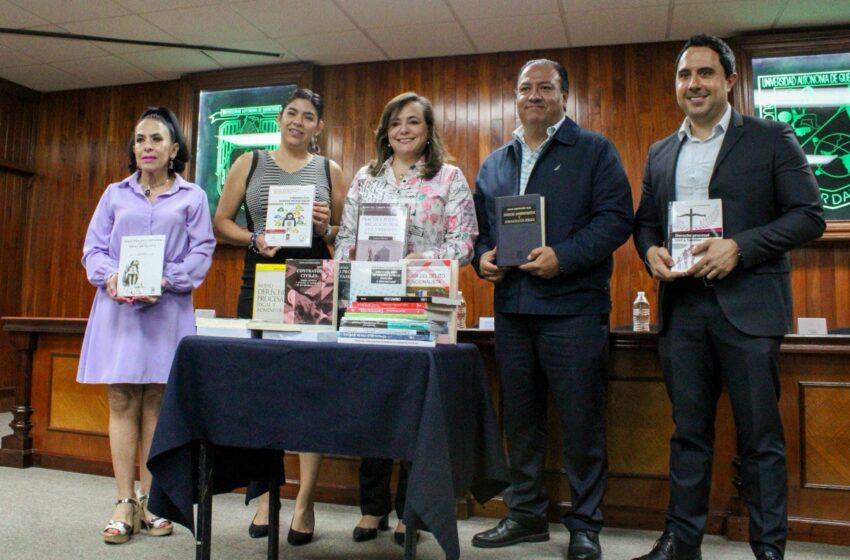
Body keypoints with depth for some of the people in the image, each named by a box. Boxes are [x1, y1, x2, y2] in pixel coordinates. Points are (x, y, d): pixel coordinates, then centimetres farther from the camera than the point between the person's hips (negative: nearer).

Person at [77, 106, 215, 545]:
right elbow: (93, 248, 9)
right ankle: (124, 503, 5)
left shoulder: (192, 197, 9)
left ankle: (149, 500, 11)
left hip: (167, 308, -1)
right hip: (117, 307, 2)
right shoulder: (115, 194, 15)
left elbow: (202, 251, 0)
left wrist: (164, 281, -16)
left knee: (156, 402, 1)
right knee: (122, 402, -1)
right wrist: (111, 277, -12)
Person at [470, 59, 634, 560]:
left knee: (582, 422, 1)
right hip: (512, 308, 5)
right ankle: (526, 514, 28)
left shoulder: (595, 151, 3)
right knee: (520, 418, 13)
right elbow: (479, 223, 20)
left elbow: (616, 218, -7)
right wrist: (481, 256, -1)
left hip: (573, 307, -5)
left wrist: (562, 256, -19)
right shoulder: (494, 163, 18)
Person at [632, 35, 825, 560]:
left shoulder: (771, 138, 2)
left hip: (748, 305, -4)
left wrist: (739, 246, -16)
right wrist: (651, 251, -4)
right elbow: (644, 221, 18)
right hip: (682, 307, 4)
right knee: (689, 432, 12)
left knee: (760, 437, 3)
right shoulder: (661, 153, 15)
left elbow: (809, 216, -4)